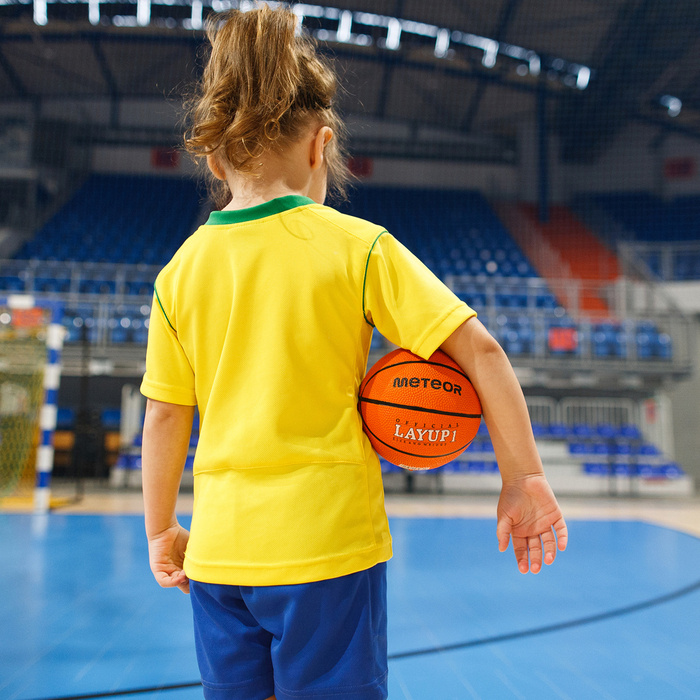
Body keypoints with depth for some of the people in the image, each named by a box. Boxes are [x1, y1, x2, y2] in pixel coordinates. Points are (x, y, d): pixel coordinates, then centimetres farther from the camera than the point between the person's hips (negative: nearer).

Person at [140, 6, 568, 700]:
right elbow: (480, 350, -12)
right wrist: (522, 478, -2)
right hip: (328, 545, -3)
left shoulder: (179, 271, -1)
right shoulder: (358, 246, -9)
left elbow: (165, 415, 4)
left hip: (218, 552, 3)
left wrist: (161, 530, 16)